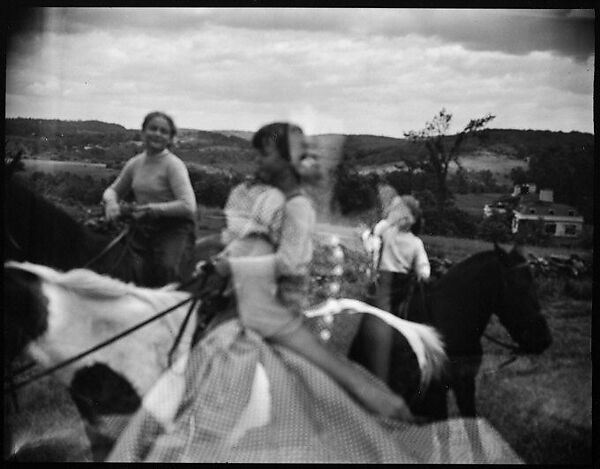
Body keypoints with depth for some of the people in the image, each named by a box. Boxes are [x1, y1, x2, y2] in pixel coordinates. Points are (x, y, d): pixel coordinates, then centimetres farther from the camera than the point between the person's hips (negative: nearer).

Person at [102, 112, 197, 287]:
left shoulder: (173, 165, -12)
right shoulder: (135, 163, 6)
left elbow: (188, 206, -21)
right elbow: (113, 190, 19)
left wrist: (153, 209, -24)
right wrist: (111, 202, -5)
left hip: (174, 228, -6)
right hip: (143, 229, 6)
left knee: (167, 267, -29)